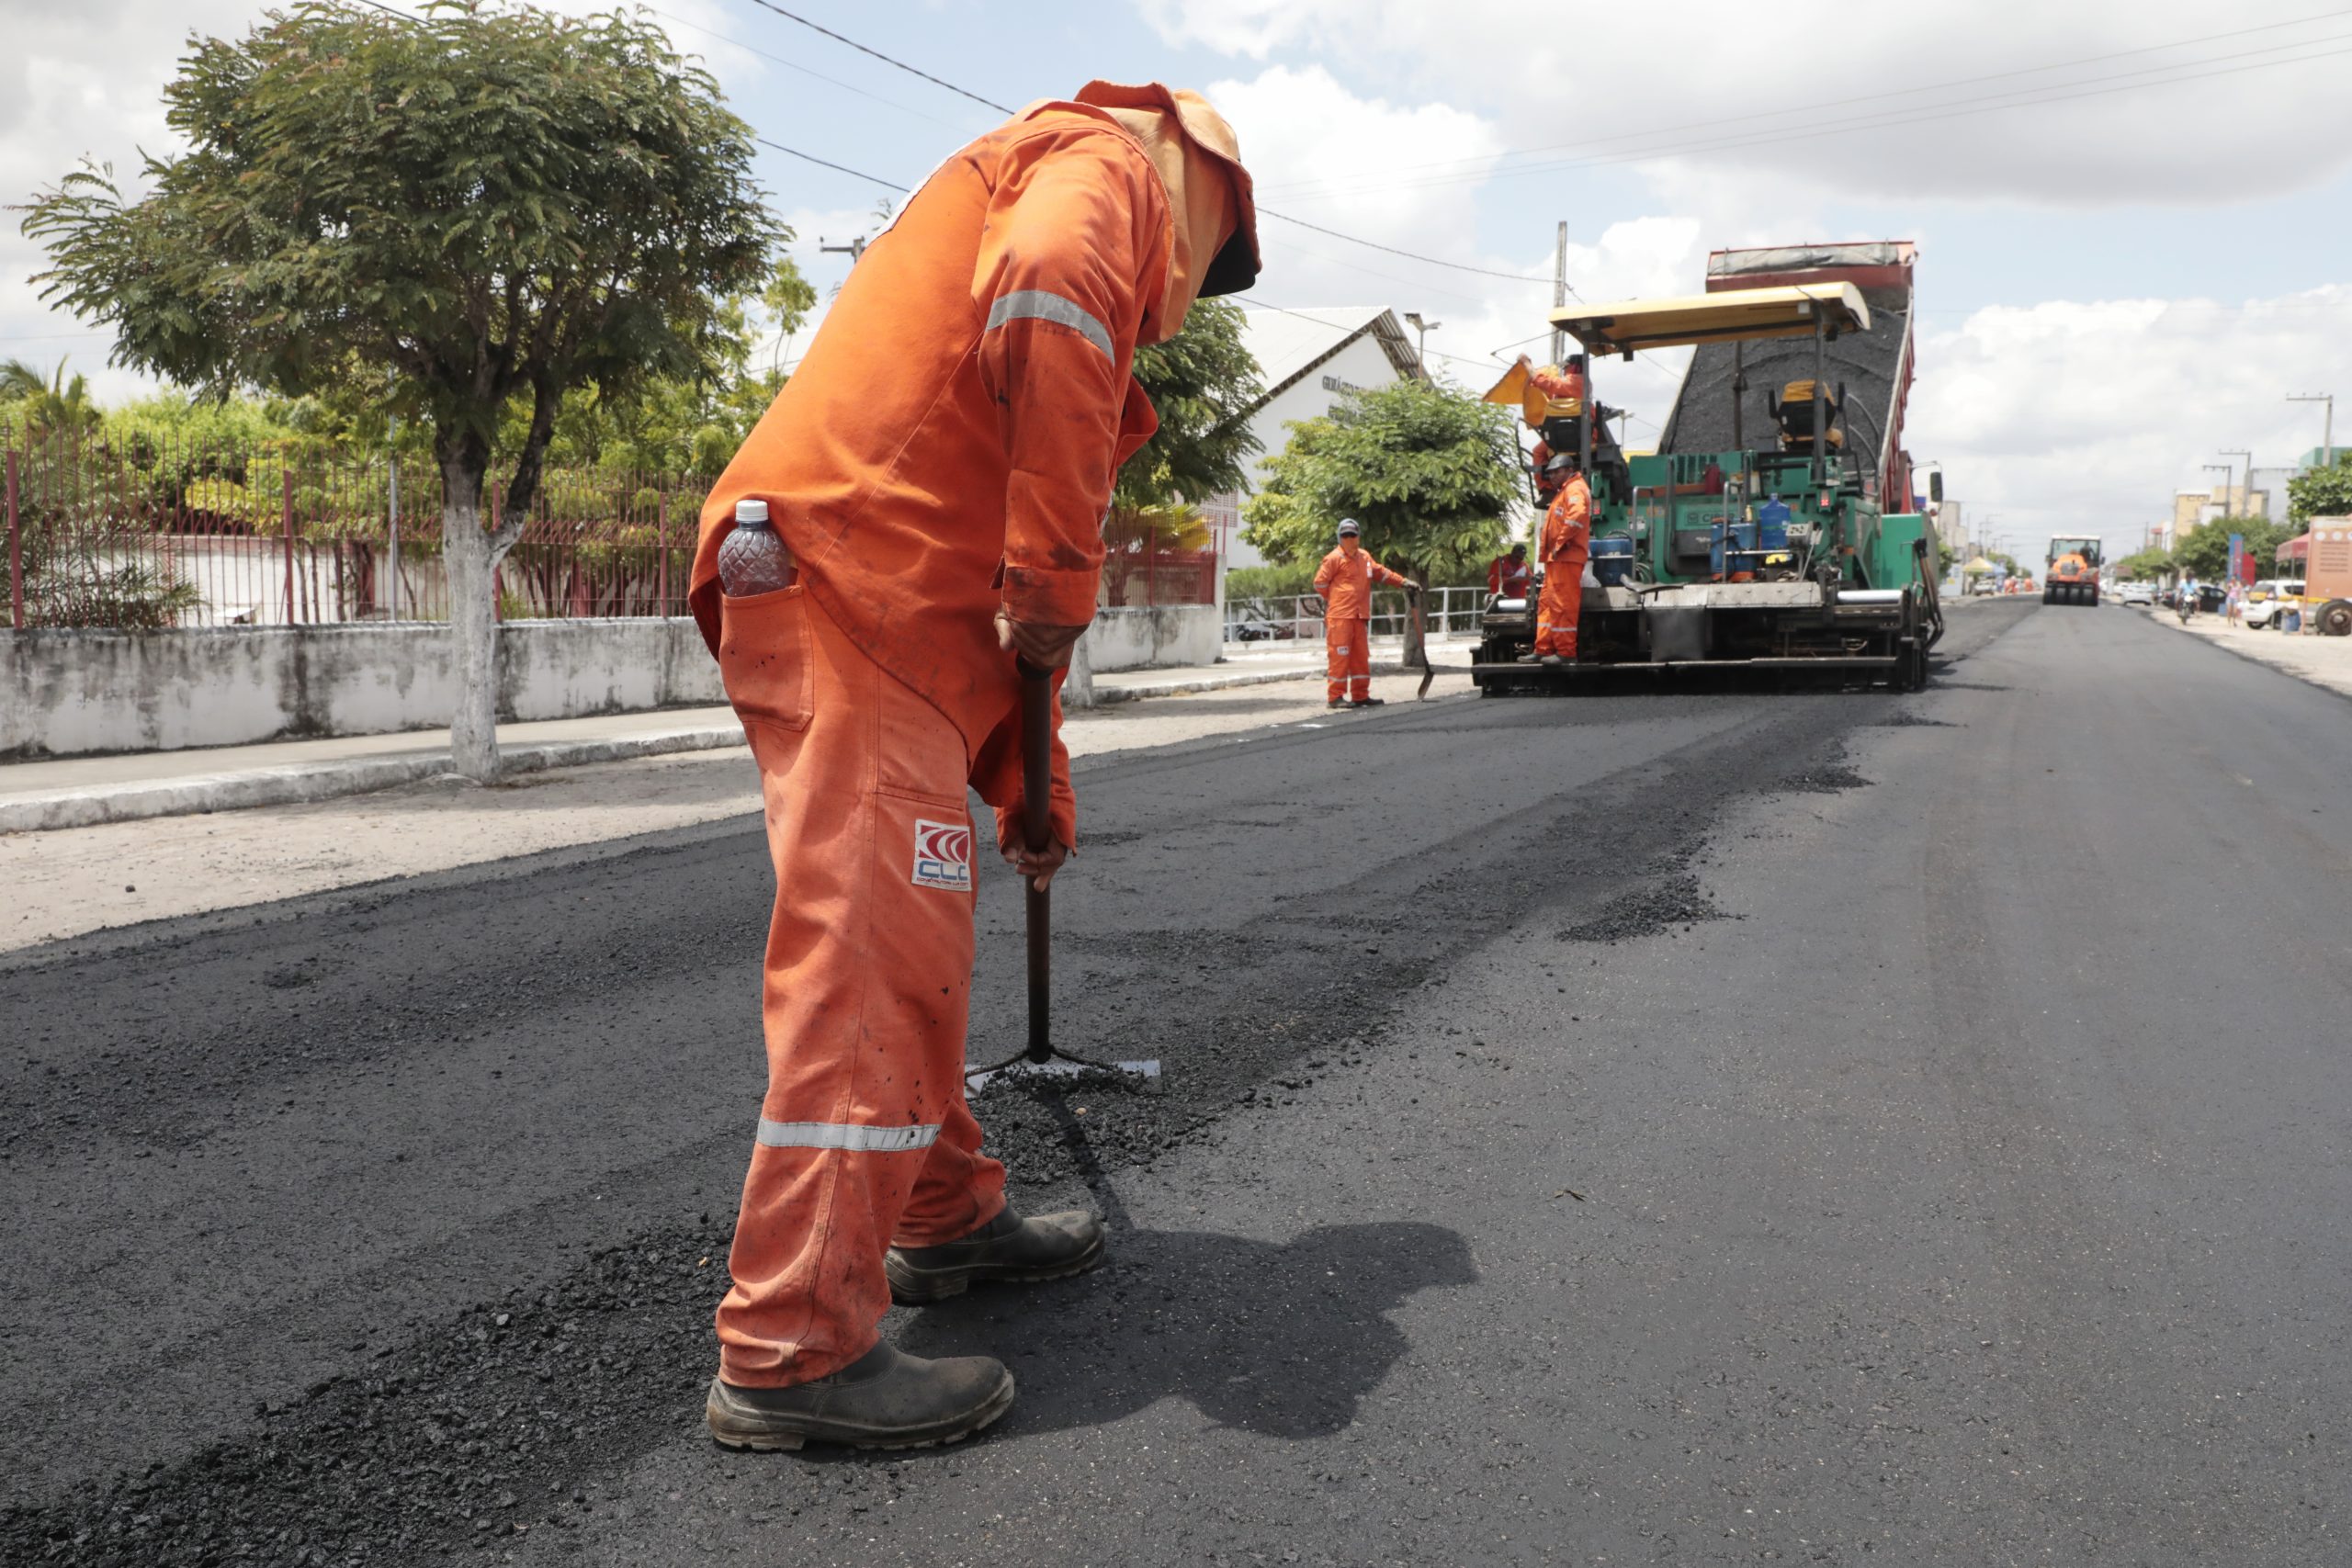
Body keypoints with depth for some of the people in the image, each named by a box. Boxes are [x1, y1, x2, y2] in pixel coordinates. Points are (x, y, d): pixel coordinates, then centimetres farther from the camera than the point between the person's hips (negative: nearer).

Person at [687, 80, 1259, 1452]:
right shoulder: (1105, 164, 6)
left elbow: (987, 582, 32)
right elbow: (1052, 299, -23)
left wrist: (1030, 781, 32)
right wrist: (1061, 573, -16)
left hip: (884, 609, 10)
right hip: (853, 585, -10)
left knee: (919, 947, 17)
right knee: (869, 961, -10)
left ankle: (947, 1217, 32)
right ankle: (793, 1351, -4)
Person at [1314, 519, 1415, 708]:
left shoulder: (1365, 557, 14)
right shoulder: (1334, 558, -8)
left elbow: (1381, 573, 23)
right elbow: (1320, 582, -6)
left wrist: (1403, 582, 17)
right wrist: (1334, 598, 4)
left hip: (1360, 616, 8)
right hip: (1339, 616, -8)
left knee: (1361, 657, 10)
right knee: (1339, 656, -7)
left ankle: (1361, 695, 18)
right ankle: (1335, 697, -4)